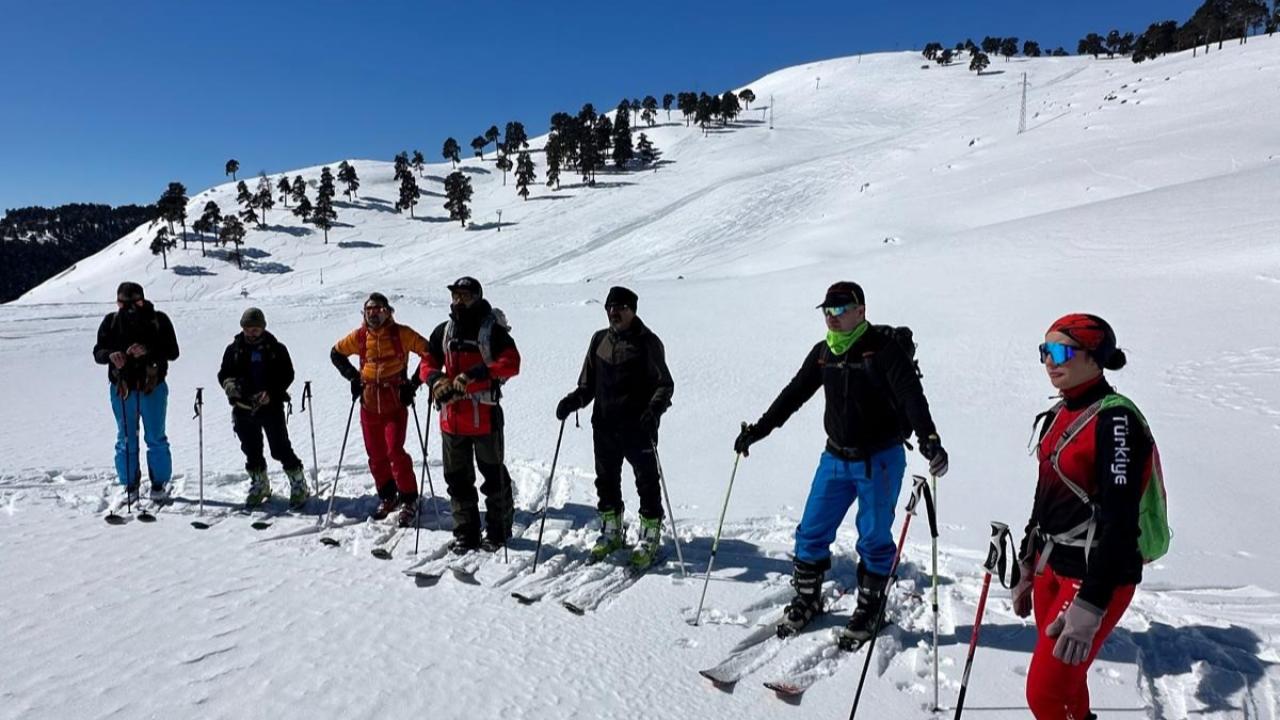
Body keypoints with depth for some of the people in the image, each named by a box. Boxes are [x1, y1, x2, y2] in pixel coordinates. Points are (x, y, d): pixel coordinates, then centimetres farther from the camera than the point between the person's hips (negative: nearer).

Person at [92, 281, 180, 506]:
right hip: (121, 388, 3)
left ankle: (160, 484, 17)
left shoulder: (158, 320, -4)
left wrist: (147, 350, -26)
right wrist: (110, 354, -19)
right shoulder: (111, 322, 4)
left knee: (156, 439, 5)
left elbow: (172, 351, -9)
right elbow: (98, 352, 4)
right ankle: (129, 485, 22)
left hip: (152, 387, -2)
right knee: (125, 441, 11)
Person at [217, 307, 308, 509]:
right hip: (244, 408, 3)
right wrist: (229, 384, -11)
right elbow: (223, 373, 13)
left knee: (281, 448, -5)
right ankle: (259, 486, 29)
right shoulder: (234, 349, 8)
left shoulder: (276, 349, 0)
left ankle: (299, 485, 6)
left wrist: (271, 393, -16)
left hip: (271, 406, -3)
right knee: (251, 451, 12)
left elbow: (288, 374, -2)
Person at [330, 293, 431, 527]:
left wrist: (414, 382, -7)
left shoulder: (401, 333, -6)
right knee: (376, 455, 9)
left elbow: (429, 352, -4)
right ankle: (387, 497, 26)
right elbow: (336, 353, 22)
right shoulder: (359, 336, 5)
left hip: (395, 404, -4)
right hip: (369, 405, 4)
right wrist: (353, 376, 9)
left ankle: (408, 500, 0)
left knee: (395, 451, -13)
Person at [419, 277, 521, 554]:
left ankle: (498, 530, 22)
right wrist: (437, 380, -9)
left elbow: (511, 363, -16)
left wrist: (477, 373, -27)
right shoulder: (443, 331, 11)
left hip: (485, 414, -5)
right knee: (457, 478, 12)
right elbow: (427, 365, 13)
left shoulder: (492, 329, -6)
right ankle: (466, 533, 24)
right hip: (452, 415, 6)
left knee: (493, 474, 7)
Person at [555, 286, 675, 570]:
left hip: (639, 427, -5)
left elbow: (665, 384, -7)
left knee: (647, 481, 3)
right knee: (606, 480, 14)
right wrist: (573, 400, -2)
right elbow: (588, 384, 15)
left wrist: (655, 408, -24)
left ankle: (650, 538, 18)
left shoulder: (647, 342, -5)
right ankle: (611, 533, 32)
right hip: (604, 425, 5)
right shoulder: (599, 340, 10)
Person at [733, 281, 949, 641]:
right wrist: (758, 429, 12)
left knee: (874, 538, 6)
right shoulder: (823, 352, 5)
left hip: (880, 459, -5)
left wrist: (929, 439, -38)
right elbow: (794, 393, 13)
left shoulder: (883, 347, -13)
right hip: (836, 459, 5)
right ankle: (807, 599, 28)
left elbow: (911, 394, -23)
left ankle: (868, 609, 26)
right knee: (812, 531, 9)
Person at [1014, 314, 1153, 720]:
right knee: (1065, 683, 18)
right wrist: (1027, 569, 18)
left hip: (1097, 575, -8)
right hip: (1052, 566, 8)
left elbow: (1119, 519, -23)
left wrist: (1090, 606, -27)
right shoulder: (1058, 415, 7)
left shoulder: (1115, 419, -18)